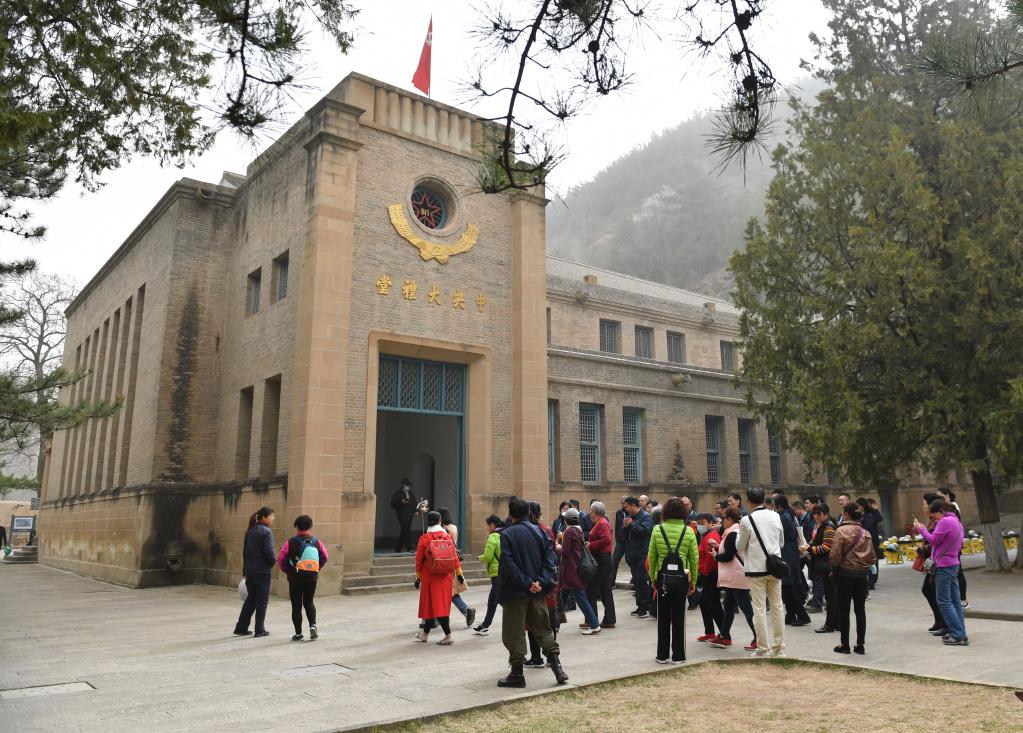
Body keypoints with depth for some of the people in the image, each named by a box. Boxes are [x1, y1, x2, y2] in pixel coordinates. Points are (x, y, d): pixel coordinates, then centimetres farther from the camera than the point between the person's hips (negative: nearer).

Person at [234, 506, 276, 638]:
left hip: (250, 570, 7)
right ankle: (260, 630, 9)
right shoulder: (266, 531, -13)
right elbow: (269, 552, -19)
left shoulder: (250, 532, 10)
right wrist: (273, 562, 1)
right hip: (262, 571, -7)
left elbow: (245, 551, 13)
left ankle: (241, 628, 17)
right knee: (262, 601, 4)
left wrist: (245, 570, 17)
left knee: (250, 599, 16)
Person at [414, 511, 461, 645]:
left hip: (430, 575, -4)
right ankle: (425, 633, 27)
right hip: (446, 575, 4)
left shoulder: (424, 538, -8)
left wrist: (418, 578, 5)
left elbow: (419, 559, -3)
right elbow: (454, 556, 2)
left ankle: (448, 636, -6)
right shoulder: (448, 536, 0)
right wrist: (459, 573, 9)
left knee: (432, 604, 1)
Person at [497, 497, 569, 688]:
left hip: (515, 592, -5)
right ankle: (557, 666, 10)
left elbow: (509, 564, -18)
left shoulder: (507, 534, -11)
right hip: (537, 592, 5)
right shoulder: (539, 532, 3)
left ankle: (517, 674, 11)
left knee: (513, 633, 6)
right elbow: (550, 559, -2)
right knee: (543, 629, 17)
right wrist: (541, 582, -9)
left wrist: (527, 583, -14)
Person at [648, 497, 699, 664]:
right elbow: (695, 558, -1)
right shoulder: (688, 531, -3)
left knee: (663, 617, 10)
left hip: (662, 577, 0)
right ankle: (678, 656, 13)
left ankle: (662, 655, 16)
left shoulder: (657, 530, -3)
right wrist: (693, 581, 7)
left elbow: (651, 557, 0)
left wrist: (653, 578, 9)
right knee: (678, 617, 9)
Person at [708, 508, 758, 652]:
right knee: (728, 606, 15)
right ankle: (724, 637, 23)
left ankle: (758, 639, -2)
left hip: (737, 577, -10)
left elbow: (728, 556, -19)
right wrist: (719, 547, 12)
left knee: (746, 607, -6)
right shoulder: (738, 532, 13)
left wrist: (715, 556, -2)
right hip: (733, 577, 10)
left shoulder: (732, 534, -17)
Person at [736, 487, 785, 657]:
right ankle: (778, 646, 17)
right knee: (777, 606, 11)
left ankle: (762, 649, 4)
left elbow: (740, 547, -2)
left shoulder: (747, 520, -13)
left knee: (759, 609, 1)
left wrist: (739, 531, 12)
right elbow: (782, 542, 14)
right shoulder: (775, 516, 1)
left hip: (756, 569, -4)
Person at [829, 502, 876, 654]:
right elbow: (872, 557, 3)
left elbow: (835, 554, -16)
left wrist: (833, 567, 1)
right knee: (860, 609, 10)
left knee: (844, 610, 5)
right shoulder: (865, 532, 1)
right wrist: (864, 566, 15)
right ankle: (860, 644, 14)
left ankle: (844, 644, 10)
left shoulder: (841, 531, -13)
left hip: (845, 573, -4)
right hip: (862, 574, 4)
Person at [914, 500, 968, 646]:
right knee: (955, 601, 12)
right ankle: (959, 633, 15)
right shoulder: (956, 521, 16)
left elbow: (933, 540, -16)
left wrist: (920, 528, -5)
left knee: (944, 602, -5)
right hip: (954, 564, 10)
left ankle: (958, 635, -7)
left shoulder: (945, 521, -15)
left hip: (944, 566, -10)